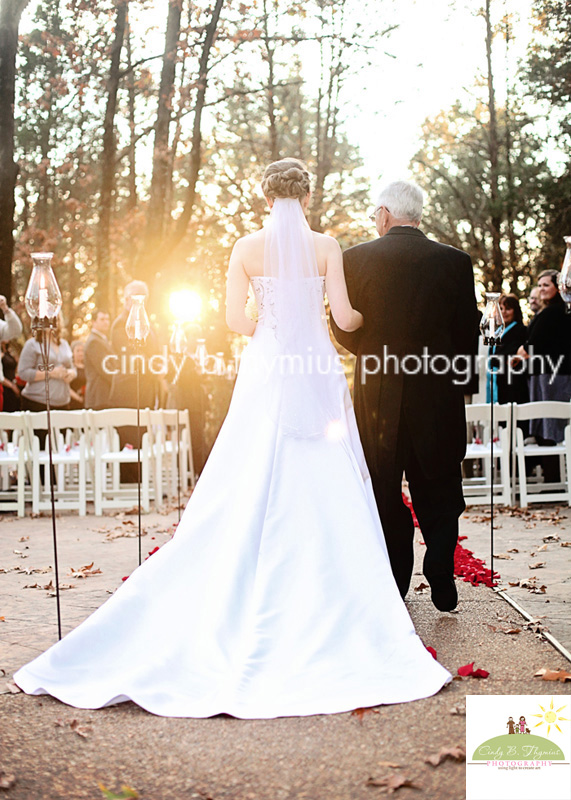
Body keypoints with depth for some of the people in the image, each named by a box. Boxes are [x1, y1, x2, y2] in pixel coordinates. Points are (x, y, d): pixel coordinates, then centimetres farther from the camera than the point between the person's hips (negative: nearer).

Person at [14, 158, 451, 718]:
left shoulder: (247, 248, 2)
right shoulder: (325, 246, -1)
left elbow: (235, 319, -3)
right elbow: (344, 316, -6)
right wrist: (364, 317, 17)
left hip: (264, 374, 1)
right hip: (317, 374, -1)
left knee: (250, 495, 5)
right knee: (322, 495, 3)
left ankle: (248, 607, 6)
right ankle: (325, 604, 4)